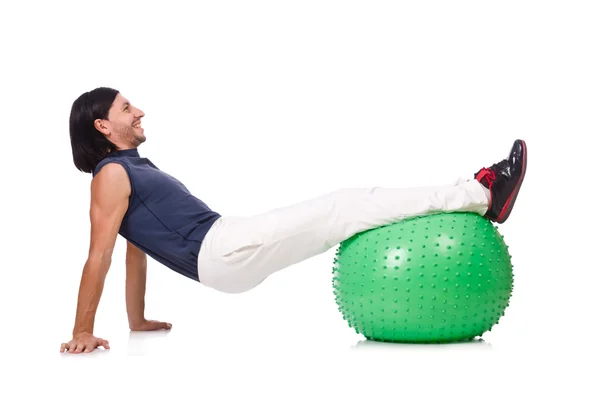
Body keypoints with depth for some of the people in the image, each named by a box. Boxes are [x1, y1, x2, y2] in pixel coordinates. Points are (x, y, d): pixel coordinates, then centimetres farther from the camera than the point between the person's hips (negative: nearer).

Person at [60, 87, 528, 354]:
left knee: (346, 206, 0)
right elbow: (100, 256, -10)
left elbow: (137, 251, 27)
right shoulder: (111, 174, -5)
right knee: (344, 210, -13)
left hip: (230, 244, 9)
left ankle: (478, 195, 0)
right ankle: (480, 194, -9)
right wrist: (83, 333, -13)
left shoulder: (135, 168, 25)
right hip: (218, 252, -9)